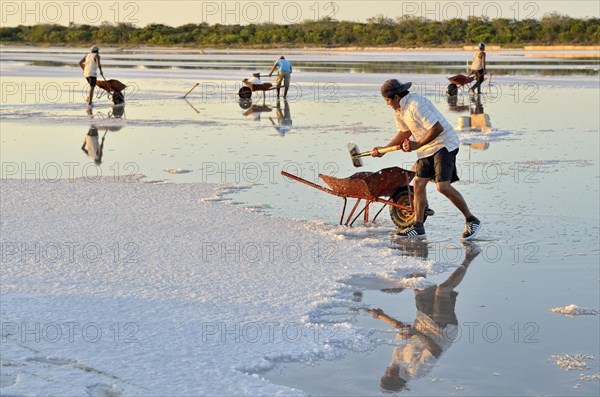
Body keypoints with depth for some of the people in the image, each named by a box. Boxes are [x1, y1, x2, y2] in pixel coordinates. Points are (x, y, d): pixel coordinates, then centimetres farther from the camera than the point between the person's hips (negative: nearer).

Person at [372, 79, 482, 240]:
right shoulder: (398, 109, 8)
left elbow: (438, 128, -26)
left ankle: (471, 221, -6)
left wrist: (417, 145, -21)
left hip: (444, 144, -10)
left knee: (443, 186, -18)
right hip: (427, 147, 10)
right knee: (419, 183, 5)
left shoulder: (415, 105, -24)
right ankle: (418, 227, 13)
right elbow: (405, 133, 21)